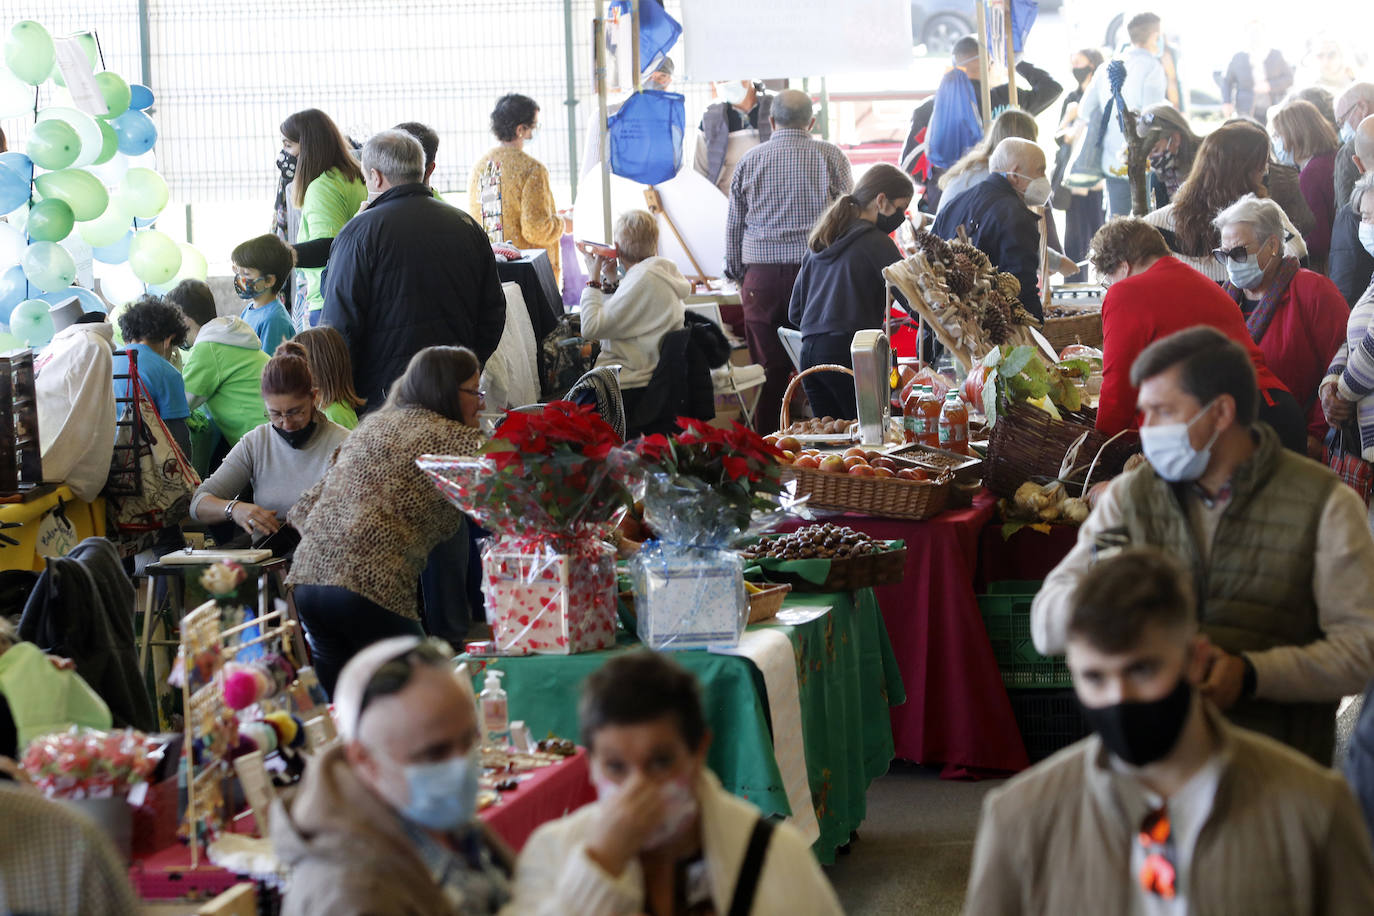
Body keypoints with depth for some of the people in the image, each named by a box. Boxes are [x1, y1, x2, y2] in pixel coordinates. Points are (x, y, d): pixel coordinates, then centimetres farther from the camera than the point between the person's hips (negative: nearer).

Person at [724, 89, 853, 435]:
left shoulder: (750, 160, 8)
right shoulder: (830, 156, 3)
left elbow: (733, 225, 13)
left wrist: (738, 274, 24)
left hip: (761, 274, 2)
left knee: (770, 371, 3)